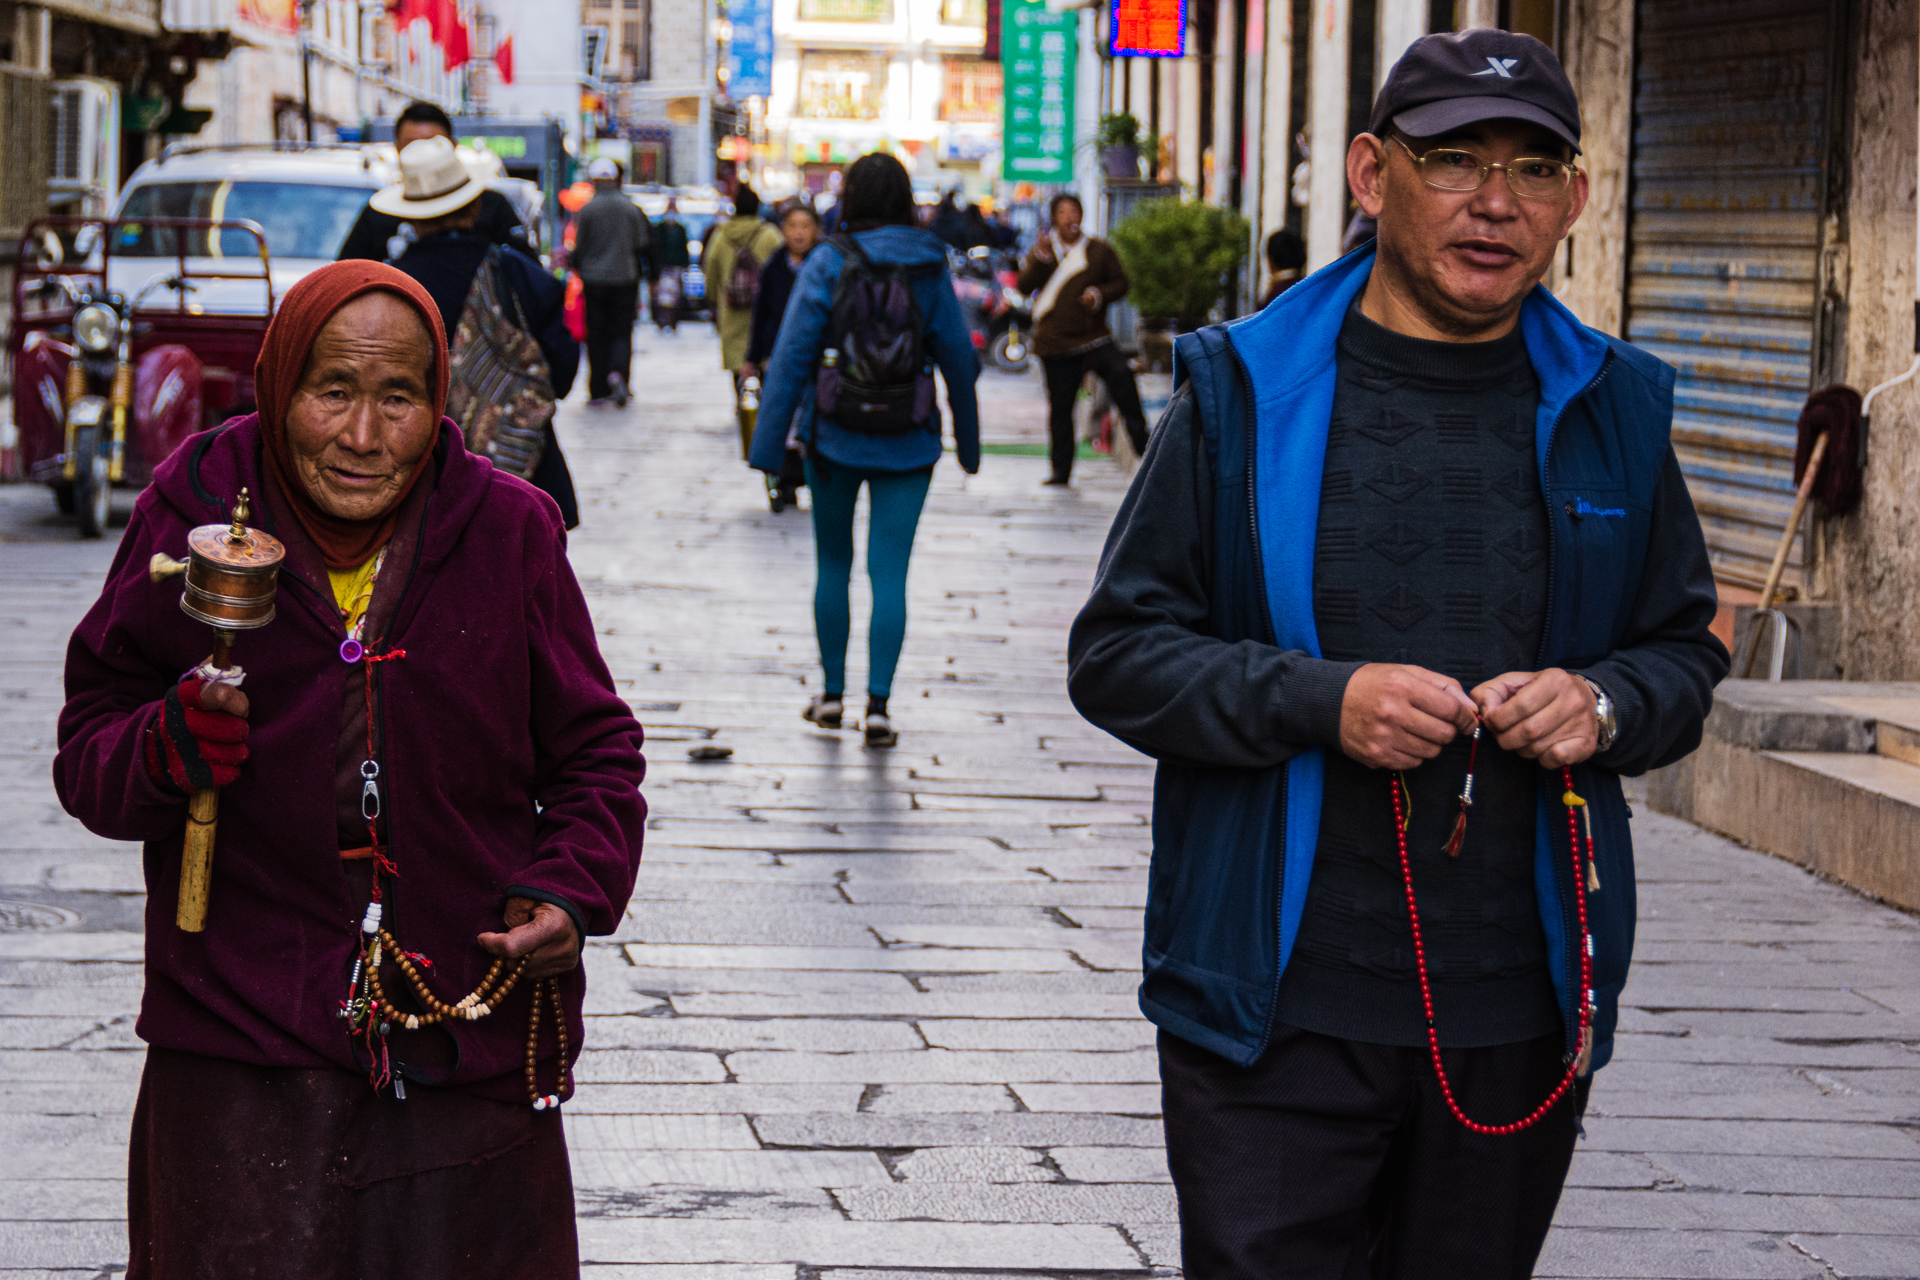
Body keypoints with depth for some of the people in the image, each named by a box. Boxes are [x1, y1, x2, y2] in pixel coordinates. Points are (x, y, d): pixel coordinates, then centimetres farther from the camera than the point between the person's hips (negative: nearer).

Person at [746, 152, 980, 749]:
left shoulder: (828, 263, -7)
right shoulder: (930, 267, 0)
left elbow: (792, 354, -10)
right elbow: (959, 357, 3)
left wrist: (769, 444, -7)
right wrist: (969, 441, 15)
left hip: (834, 435, -1)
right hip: (907, 443, 1)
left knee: (833, 562, 15)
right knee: (890, 571, 1)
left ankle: (832, 692, 21)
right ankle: (877, 704, -8)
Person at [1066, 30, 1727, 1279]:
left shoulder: (1612, 413, 8)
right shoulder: (1246, 394, -1)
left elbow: (1686, 652, 17)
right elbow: (1117, 651, -1)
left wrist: (1604, 705, -7)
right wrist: (1319, 702, -17)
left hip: (1523, 1016, 3)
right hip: (1278, 1004, -3)